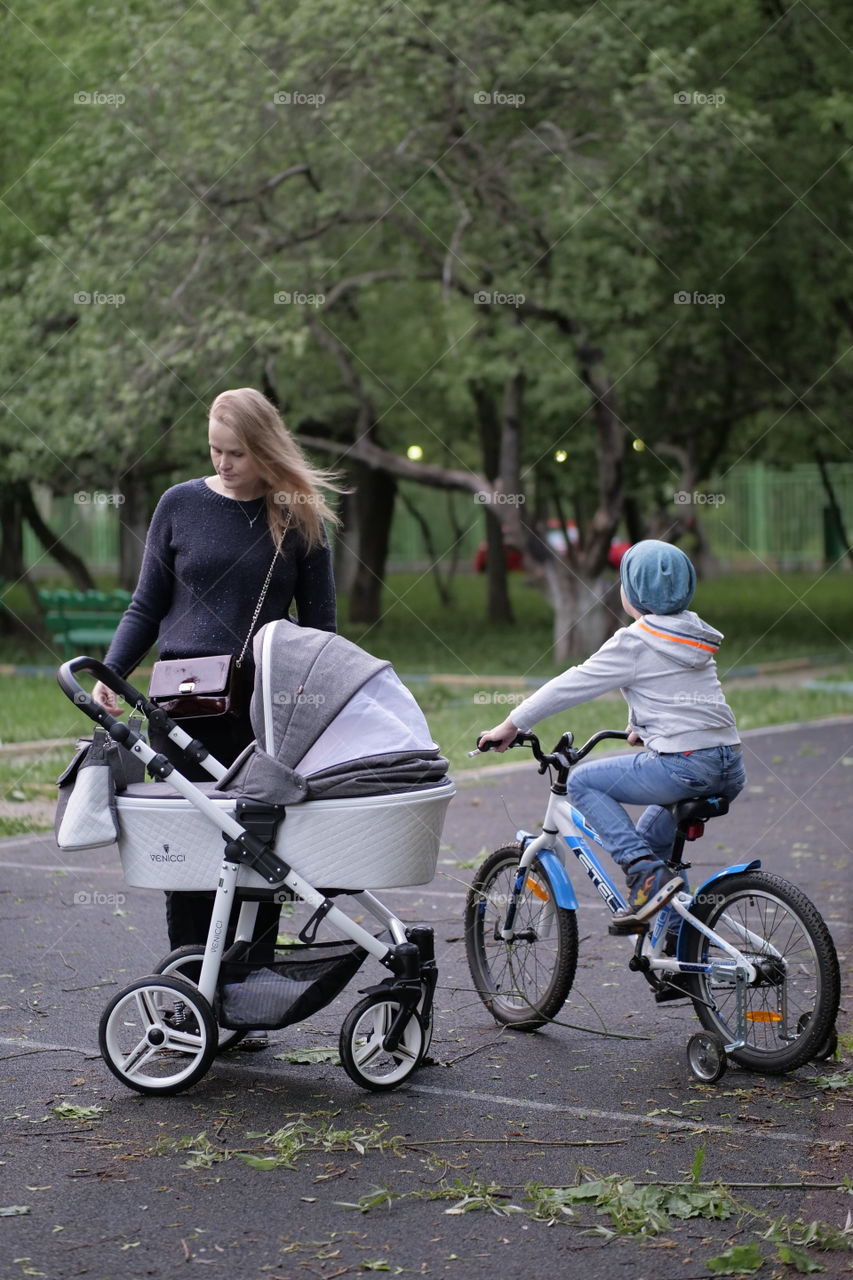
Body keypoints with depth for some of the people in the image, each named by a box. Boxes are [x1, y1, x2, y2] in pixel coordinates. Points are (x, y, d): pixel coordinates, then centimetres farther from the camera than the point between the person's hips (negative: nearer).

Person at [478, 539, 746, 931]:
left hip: (686, 767, -9)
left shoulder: (633, 643, -7)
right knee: (653, 834, 31)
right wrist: (641, 727, 37)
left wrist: (512, 724, 5)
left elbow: (572, 685, -3)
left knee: (582, 781, 4)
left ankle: (646, 871, -8)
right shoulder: (694, 635, 15)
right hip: (731, 772, 9)